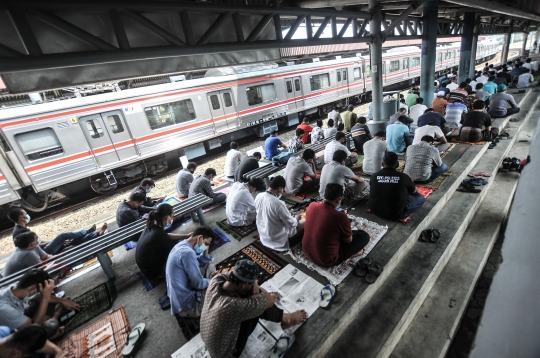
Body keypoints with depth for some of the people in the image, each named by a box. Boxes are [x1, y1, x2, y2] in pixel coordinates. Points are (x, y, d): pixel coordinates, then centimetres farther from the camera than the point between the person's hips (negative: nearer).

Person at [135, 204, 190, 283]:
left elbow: (168, 236, 10)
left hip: (145, 265, 8)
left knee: (175, 242, 10)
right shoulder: (160, 234, -33)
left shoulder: (151, 227, -9)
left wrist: (187, 236, 9)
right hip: (152, 272, -8)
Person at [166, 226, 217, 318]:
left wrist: (205, 252, -7)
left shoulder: (182, 245, 2)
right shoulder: (187, 252, -29)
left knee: (210, 264, 12)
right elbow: (198, 284, -25)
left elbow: (199, 263, 12)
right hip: (186, 303, -10)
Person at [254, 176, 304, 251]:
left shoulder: (258, 196, -13)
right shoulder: (278, 204, -34)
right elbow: (291, 223, -20)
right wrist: (296, 219, 2)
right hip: (276, 237, -7)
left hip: (262, 232, 7)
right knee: (305, 222, 8)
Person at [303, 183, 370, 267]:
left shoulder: (312, 206, -11)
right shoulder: (340, 216, -27)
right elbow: (349, 240, -7)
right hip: (326, 260, -5)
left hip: (307, 252, 6)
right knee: (364, 235, 4)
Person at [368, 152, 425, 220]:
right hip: (395, 214, -3)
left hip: (375, 210, 4)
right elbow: (414, 191, 10)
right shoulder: (404, 177, -12)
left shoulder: (374, 176, -7)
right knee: (421, 198, 12)